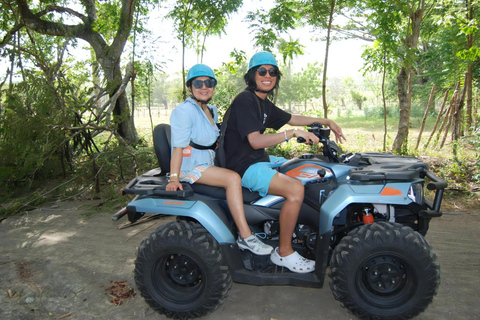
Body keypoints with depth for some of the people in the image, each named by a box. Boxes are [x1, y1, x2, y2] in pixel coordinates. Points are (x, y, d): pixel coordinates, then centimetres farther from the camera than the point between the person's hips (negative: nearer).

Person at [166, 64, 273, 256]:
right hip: (189, 166, -9)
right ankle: (245, 237, -25)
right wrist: (174, 178, -26)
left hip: (208, 164, 9)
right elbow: (178, 147, -19)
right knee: (233, 178, -27)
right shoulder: (184, 111, -13)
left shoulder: (212, 111, 14)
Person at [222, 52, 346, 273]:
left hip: (260, 161, 11)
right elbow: (255, 141, -26)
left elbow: (291, 118, 25)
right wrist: (294, 133, -27)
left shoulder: (264, 104, 14)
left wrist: (326, 122, 20)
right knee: (295, 188, -27)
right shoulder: (245, 100, -15)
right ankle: (284, 252, -10)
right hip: (243, 167, -10)